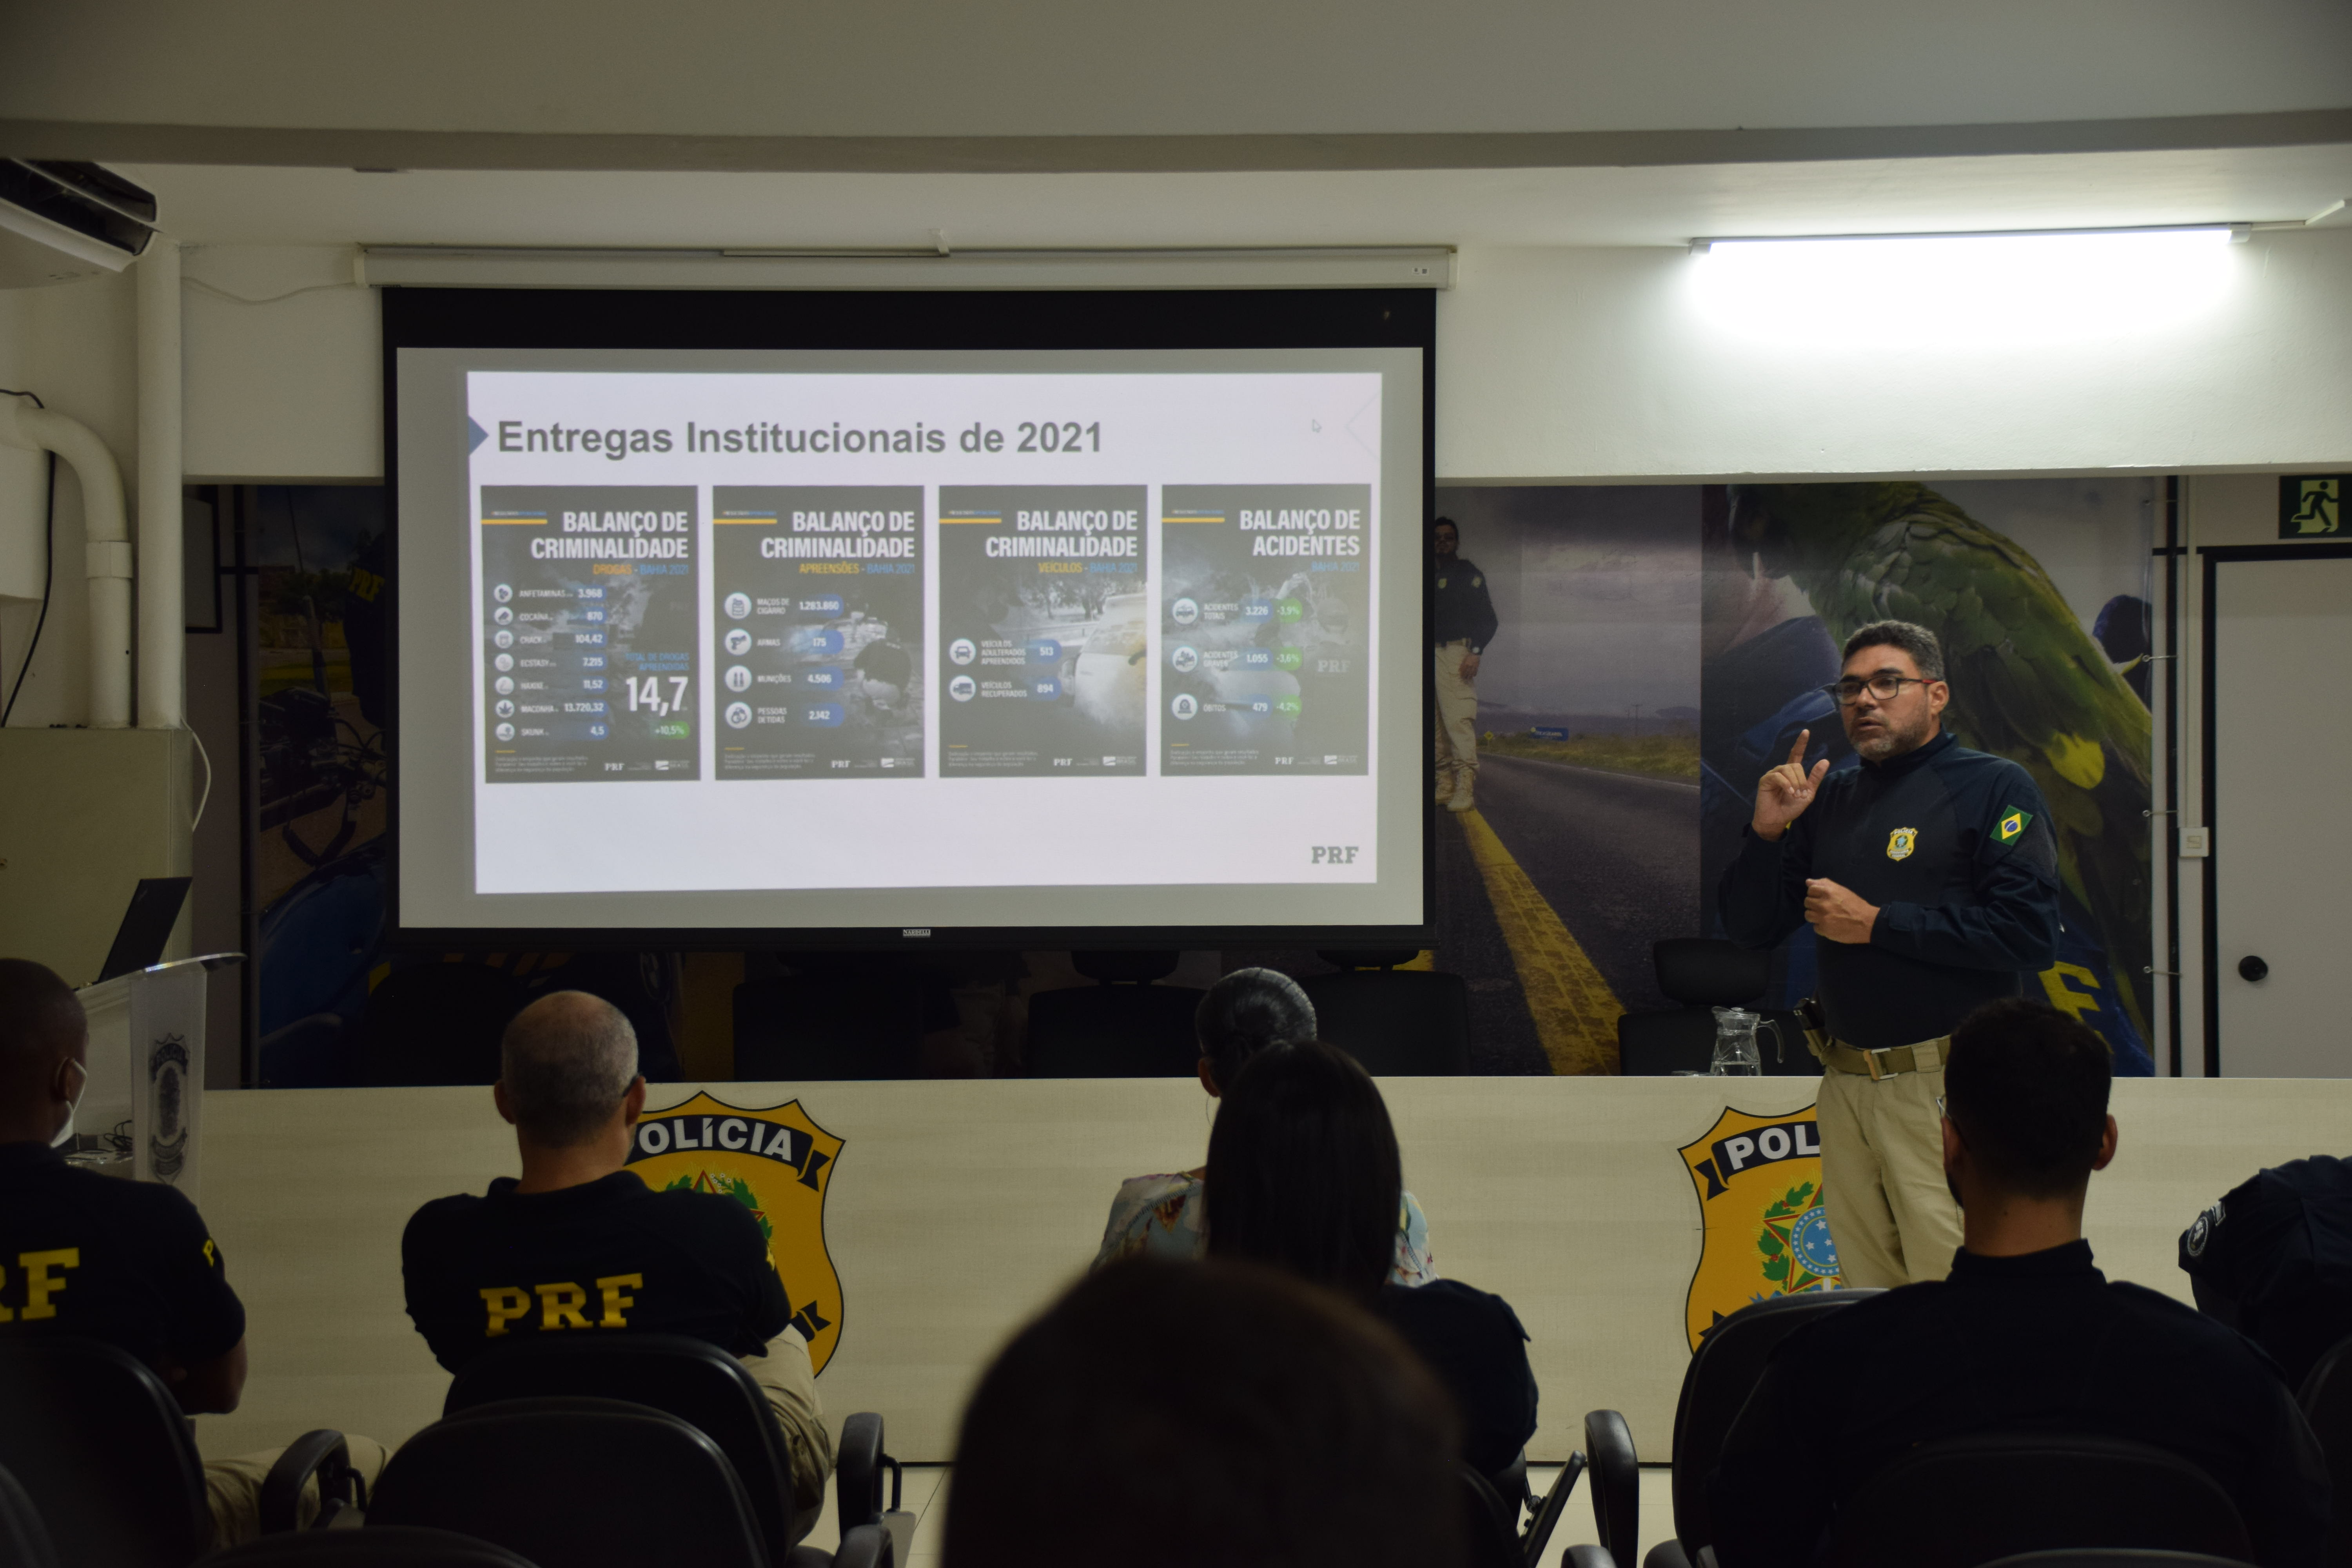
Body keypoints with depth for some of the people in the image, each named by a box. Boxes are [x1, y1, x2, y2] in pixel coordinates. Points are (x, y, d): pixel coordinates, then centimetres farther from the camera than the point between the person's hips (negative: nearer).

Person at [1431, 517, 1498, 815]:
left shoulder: (1469, 574, 5)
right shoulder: (1430, 576, 20)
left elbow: (1487, 617, 0)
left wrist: (1475, 652, -11)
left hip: (1457, 653, -6)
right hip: (1430, 653, 6)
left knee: (1459, 718, -15)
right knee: (1436, 723, 1)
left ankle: (1465, 786, -20)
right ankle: (1445, 783, 3)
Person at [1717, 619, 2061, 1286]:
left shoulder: (1993, 787, -5)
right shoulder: (1829, 796, 13)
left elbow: (2030, 934, -17)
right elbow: (1747, 927, 11)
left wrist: (1877, 924, -14)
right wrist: (1767, 831, -5)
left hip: (1945, 1087, -6)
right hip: (1847, 1083, 6)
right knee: (1870, 1301, 15)